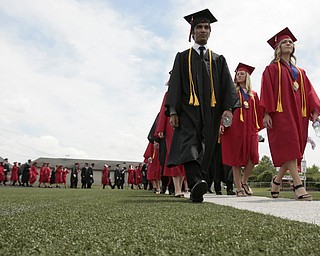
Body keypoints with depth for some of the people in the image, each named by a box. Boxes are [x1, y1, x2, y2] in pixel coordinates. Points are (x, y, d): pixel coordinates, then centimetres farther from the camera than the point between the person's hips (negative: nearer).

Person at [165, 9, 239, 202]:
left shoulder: (218, 60, 20)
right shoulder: (183, 57, 16)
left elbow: (227, 85, 8)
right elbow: (175, 85, 6)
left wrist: (228, 108, -10)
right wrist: (173, 111, -7)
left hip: (211, 112, 3)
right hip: (188, 110, -2)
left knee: (205, 152, -1)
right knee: (189, 144, -24)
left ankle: (197, 190, 5)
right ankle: (196, 184, -40)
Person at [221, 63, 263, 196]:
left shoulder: (253, 94, 18)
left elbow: (257, 112, 19)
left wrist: (259, 127, 11)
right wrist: (221, 123, -16)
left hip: (249, 128, 3)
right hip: (234, 128, -3)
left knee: (253, 156, -8)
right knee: (236, 157, -2)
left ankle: (244, 181, 16)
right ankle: (239, 188, 5)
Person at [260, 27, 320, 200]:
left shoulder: (300, 72, 25)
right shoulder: (272, 68, 10)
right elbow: (267, 91, -1)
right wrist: (267, 113, -13)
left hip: (298, 113, 6)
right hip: (280, 111, -6)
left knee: (293, 149, 3)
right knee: (288, 144, -18)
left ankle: (277, 181, 20)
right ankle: (298, 186, -23)